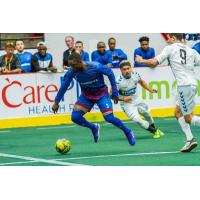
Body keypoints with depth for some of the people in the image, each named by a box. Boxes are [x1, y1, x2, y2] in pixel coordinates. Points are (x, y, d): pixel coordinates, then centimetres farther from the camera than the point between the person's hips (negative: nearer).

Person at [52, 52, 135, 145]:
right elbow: (64, 87, -3)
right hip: (86, 96, 4)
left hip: (101, 94, -4)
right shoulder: (71, 72, -20)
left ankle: (128, 132, 10)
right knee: (75, 117, -13)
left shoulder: (96, 67, -31)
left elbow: (110, 73, -13)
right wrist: (56, 102, 1)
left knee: (109, 117, -17)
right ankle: (94, 128, 17)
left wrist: (114, 92, -9)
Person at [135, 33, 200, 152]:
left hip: (184, 85, -7)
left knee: (188, 118, 0)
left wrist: (141, 60, 13)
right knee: (178, 112, 19)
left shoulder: (170, 48, 1)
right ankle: (190, 140, 11)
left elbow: (154, 63, -4)